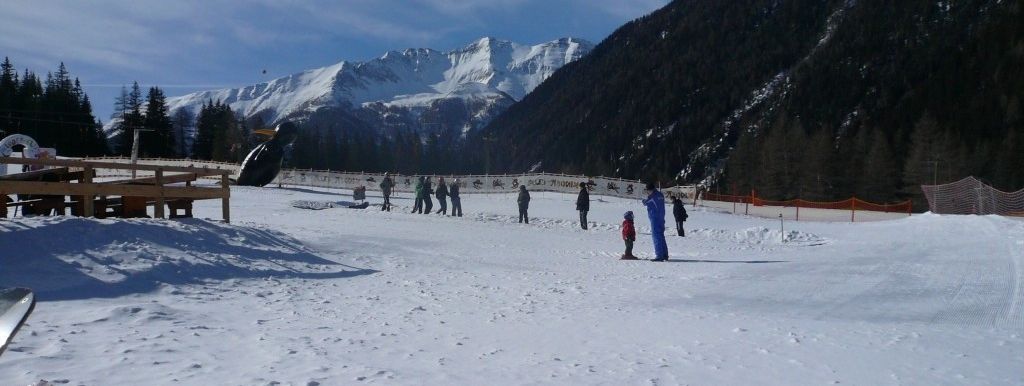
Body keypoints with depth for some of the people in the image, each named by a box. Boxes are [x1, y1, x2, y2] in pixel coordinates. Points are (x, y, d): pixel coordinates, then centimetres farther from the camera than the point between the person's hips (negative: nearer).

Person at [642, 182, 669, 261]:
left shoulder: (652, 196, -14)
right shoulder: (660, 195, 10)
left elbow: (645, 203, -1)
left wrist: (644, 200, 22)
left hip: (655, 219, -8)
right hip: (661, 218, 8)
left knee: (656, 237, -7)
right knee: (661, 236, 16)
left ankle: (659, 256, -10)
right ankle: (665, 255, 20)